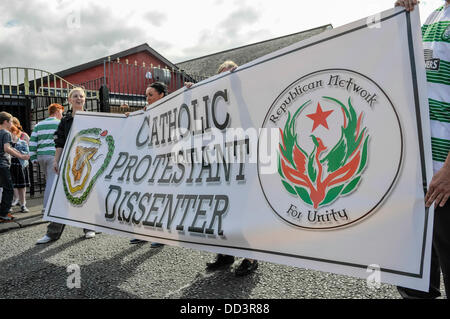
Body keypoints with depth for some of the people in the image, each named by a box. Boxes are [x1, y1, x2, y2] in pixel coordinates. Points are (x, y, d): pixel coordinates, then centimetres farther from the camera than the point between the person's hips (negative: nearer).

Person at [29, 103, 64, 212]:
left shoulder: (38, 125, 16)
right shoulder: (59, 123, -1)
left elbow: (32, 142, 10)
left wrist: (33, 158, 12)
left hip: (41, 156, 7)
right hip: (54, 155, -6)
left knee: (49, 180, 17)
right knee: (52, 181, -5)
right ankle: (46, 207, -7)